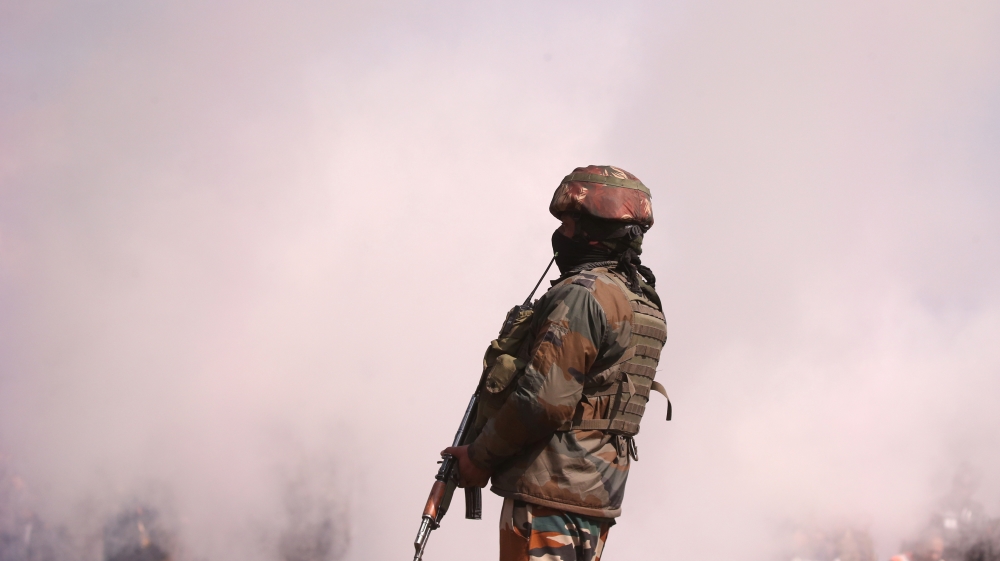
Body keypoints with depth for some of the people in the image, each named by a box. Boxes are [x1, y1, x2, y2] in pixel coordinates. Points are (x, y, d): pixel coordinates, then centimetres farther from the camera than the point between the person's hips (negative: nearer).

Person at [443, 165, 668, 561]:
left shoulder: (583, 294, -15)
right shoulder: (642, 301, 15)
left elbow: (545, 398, -21)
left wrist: (480, 456, -9)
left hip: (553, 488, -10)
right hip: (597, 489, 10)